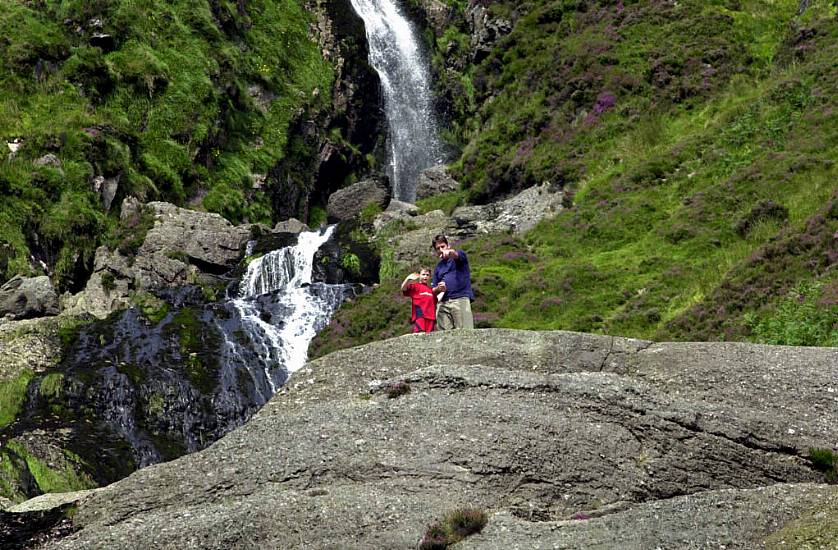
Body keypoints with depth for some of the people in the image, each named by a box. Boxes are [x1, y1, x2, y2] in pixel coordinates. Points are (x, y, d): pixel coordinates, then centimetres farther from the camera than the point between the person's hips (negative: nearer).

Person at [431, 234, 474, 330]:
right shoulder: (438, 268, 24)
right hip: (443, 303, 4)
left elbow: (456, 254, -15)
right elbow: (434, 291, 23)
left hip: (461, 299, -4)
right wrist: (438, 289, -2)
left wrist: (449, 252, -39)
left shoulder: (460, 255, 12)